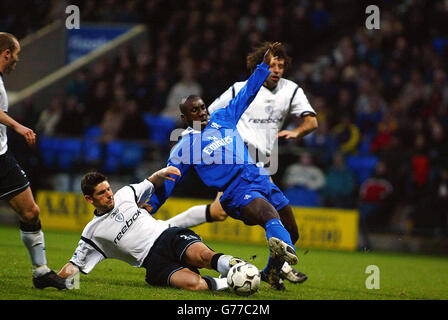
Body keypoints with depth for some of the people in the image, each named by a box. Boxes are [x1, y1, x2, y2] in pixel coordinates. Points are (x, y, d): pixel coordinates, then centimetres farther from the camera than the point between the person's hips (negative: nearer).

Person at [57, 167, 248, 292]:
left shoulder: (125, 194, 16)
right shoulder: (93, 232, 9)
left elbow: (151, 184, 31)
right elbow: (74, 265, 14)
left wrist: (162, 174, 9)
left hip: (170, 235, 3)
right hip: (154, 261, -3)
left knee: (203, 256, -34)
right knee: (194, 283, -34)